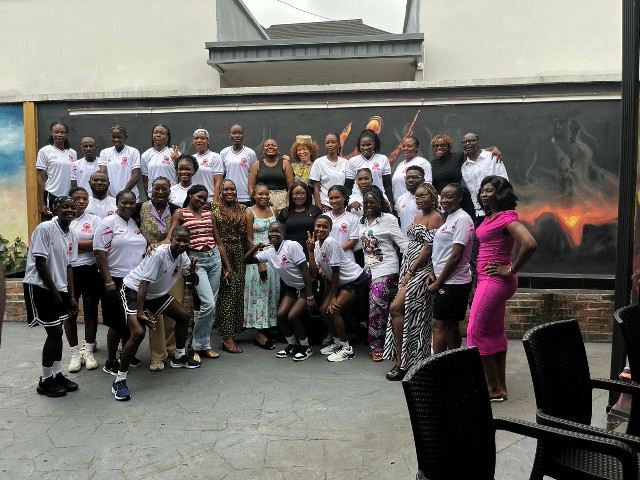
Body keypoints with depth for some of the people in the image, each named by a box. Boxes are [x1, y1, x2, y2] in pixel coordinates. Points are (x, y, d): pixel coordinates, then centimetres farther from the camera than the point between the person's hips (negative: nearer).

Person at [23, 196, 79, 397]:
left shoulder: (72, 235, 5)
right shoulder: (45, 229, -15)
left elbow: (68, 266, 8)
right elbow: (40, 262, -16)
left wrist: (71, 295, 4)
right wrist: (54, 291, -14)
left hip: (60, 289, 7)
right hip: (39, 287, -7)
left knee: (57, 332, 13)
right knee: (55, 332, -6)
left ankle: (57, 374, 26)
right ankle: (45, 381, 9)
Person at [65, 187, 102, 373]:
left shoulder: (94, 220, 3)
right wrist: (85, 245, -13)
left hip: (91, 271, 0)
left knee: (91, 311, 8)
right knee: (70, 313, 6)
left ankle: (89, 352, 22)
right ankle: (75, 354, 19)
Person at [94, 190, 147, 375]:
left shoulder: (136, 224, 12)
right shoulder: (108, 223, -9)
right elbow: (99, 253, -14)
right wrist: (108, 281, -18)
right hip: (116, 281, -6)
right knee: (117, 323, 0)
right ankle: (110, 363, 13)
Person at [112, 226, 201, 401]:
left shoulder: (182, 256, -5)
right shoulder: (159, 253, -28)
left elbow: (195, 283, 0)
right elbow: (143, 284, -30)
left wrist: (193, 272, -24)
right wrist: (140, 313, -35)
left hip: (156, 293, 8)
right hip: (133, 290, -8)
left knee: (183, 316, 10)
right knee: (138, 333, -24)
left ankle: (179, 358, 31)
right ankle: (119, 381, -10)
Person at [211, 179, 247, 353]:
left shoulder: (242, 209, 13)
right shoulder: (215, 208, 0)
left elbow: (245, 234, 13)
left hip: (239, 254, 5)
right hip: (222, 252, -5)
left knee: (237, 291, 6)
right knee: (227, 291, -7)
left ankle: (232, 332, 19)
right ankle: (227, 337, -4)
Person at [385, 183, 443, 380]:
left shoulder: (435, 218, -7)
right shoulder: (417, 217, 19)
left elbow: (429, 247, -15)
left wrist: (411, 271, -16)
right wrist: (406, 271, 11)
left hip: (422, 270, -9)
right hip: (409, 269, 9)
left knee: (396, 308, -14)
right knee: (411, 313, 8)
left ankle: (401, 361, -6)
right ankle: (410, 360, 16)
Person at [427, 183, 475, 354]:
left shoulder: (462, 219, -13)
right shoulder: (450, 218, 15)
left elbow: (456, 256, -18)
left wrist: (437, 283, -15)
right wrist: (434, 274, 5)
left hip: (453, 281, -9)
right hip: (447, 281, 9)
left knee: (439, 325, -5)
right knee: (451, 325, 13)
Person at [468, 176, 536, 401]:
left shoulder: (506, 218, -14)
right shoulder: (489, 217, 13)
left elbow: (529, 244, -29)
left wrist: (511, 270, -19)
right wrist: (479, 280, 16)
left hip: (495, 281, -10)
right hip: (488, 280, 10)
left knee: (476, 331, -6)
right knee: (494, 333, 12)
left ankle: (493, 389, 4)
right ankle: (500, 388, 21)